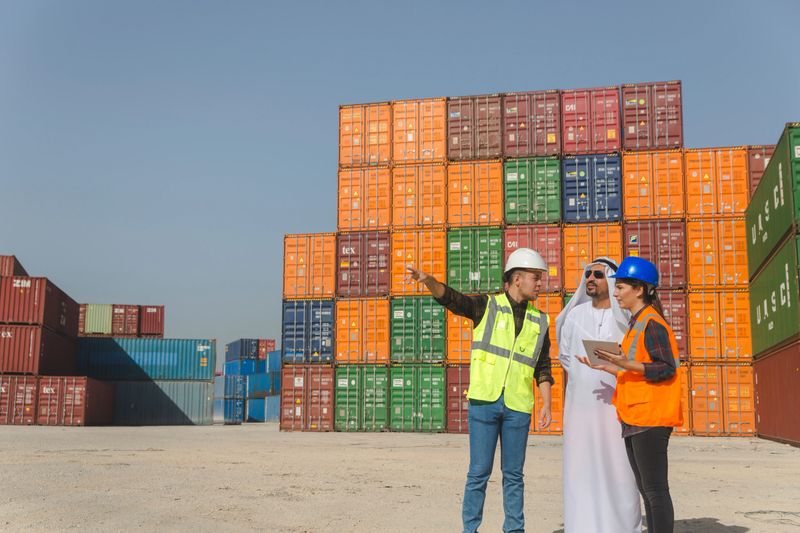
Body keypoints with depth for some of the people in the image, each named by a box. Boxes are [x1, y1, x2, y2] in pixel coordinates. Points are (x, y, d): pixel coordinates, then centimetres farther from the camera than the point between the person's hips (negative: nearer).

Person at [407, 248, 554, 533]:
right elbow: (451, 297, -14)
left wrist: (546, 404, 4)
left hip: (517, 406, 3)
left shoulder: (538, 321, 12)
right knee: (479, 472, 1)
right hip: (484, 401, -3)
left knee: (513, 474, 9)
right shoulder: (487, 305, 2)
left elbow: (543, 367, 14)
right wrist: (428, 280, -33)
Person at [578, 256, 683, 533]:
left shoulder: (652, 323, -11)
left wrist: (626, 364, -26)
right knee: (645, 488, 13)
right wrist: (605, 366, 13)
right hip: (633, 417, 10)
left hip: (650, 418, -10)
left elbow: (667, 368, -17)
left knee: (655, 489, -6)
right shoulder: (636, 324, 18)